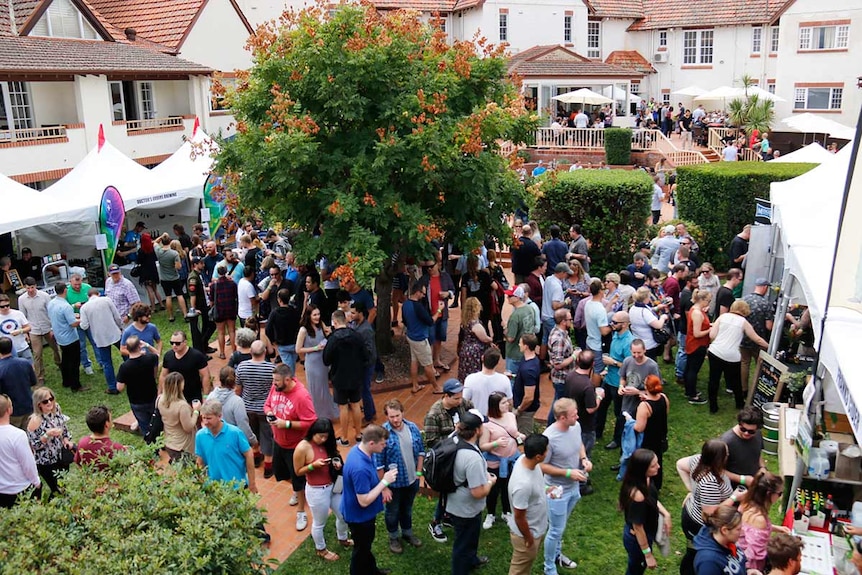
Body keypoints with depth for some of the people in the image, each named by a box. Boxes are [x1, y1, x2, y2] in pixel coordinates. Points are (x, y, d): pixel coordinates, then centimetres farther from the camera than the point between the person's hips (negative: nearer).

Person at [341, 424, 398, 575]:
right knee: (361, 548, 17)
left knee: (366, 544, 31)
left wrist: (381, 486, 12)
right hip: (359, 515, -9)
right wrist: (385, 482, -28)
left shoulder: (360, 449, -10)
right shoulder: (360, 468, -40)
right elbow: (364, 501, -32)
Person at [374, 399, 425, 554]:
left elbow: (421, 451, 4)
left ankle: (407, 533, 50)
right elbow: (378, 464, -20)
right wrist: (384, 487, -17)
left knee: (407, 509, 27)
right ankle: (393, 538, 43)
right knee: (392, 512, 20)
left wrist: (419, 472, 1)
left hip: (412, 480, 4)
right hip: (393, 483, -4)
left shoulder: (413, 428, -10)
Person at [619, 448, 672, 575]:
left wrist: (665, 514, -5)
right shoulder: (638, 495, -39)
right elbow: (638, 527, -27)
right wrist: (648, 554, -17)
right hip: (637, 539, -7)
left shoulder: (646, 480, -15)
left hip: (645, 534, 7)